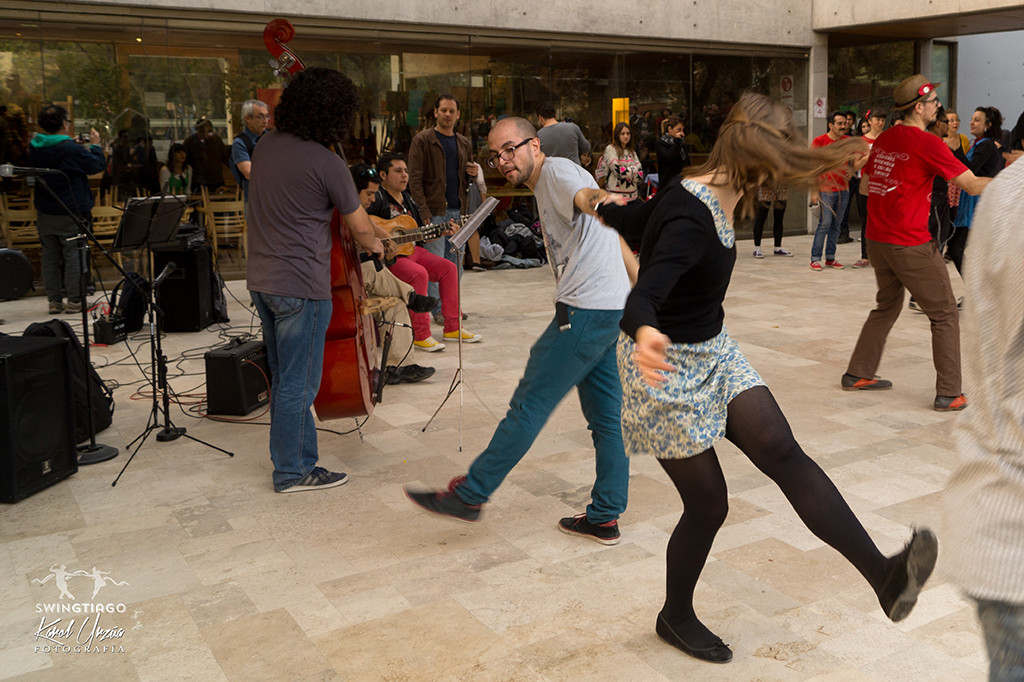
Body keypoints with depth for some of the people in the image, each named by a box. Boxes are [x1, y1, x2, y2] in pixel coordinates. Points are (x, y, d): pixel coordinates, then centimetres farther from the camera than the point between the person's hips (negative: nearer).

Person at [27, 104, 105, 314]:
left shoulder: (34, 148, 3)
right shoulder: (71, 149, -17)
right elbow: (97, 165, -9)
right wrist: (95, 145, 9)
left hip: (45, 212, 6)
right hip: (71, 213, -6)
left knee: (50, 257, 10)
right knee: (73, 255, 2)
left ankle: (55, 300, 14)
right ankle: (74, 301, 4)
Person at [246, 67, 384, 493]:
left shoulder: (268, 144, 6)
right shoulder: (327, 164, -17)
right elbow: (359, 228, -5)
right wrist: (375, 245, 16)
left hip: (261, 279, 8)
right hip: (301, 287, -8)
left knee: (285, 379, 18)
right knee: (297, 383, 3)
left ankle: (295, 456, 31)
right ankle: (293, 473, 13)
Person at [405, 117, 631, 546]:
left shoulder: (557, 171, -6)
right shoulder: (543, 188, 25)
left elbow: (588, 195, -31)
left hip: (586, 310, -11)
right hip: (612, 309, 11)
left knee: (529, 404, -3)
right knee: (606, 415, 12)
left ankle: (469, 494, 6)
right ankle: (604, 518, 20)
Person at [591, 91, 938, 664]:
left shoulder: (709, 193, 2)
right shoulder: (693, 220, -26)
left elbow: (631, 217, 15)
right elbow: (644, 297, -41)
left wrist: (596, 204, 34)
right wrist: (644, 334, -63)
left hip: (714, 355, 8)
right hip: (667, 365, -8)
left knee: (781, 450, -13)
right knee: (708, 503, 1)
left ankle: (885, 577, -24)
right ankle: (676, 617, 26)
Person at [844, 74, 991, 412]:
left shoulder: (883, 139, 8)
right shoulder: (928, 143, -14)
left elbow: (868, 184, 21)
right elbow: (973, 185, -14)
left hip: (876, 240, 8)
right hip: (910, 245, -7)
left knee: (887, 306, 23)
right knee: (945, 314, 4)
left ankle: (857, 374, 28)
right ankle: (949, 394, 4)